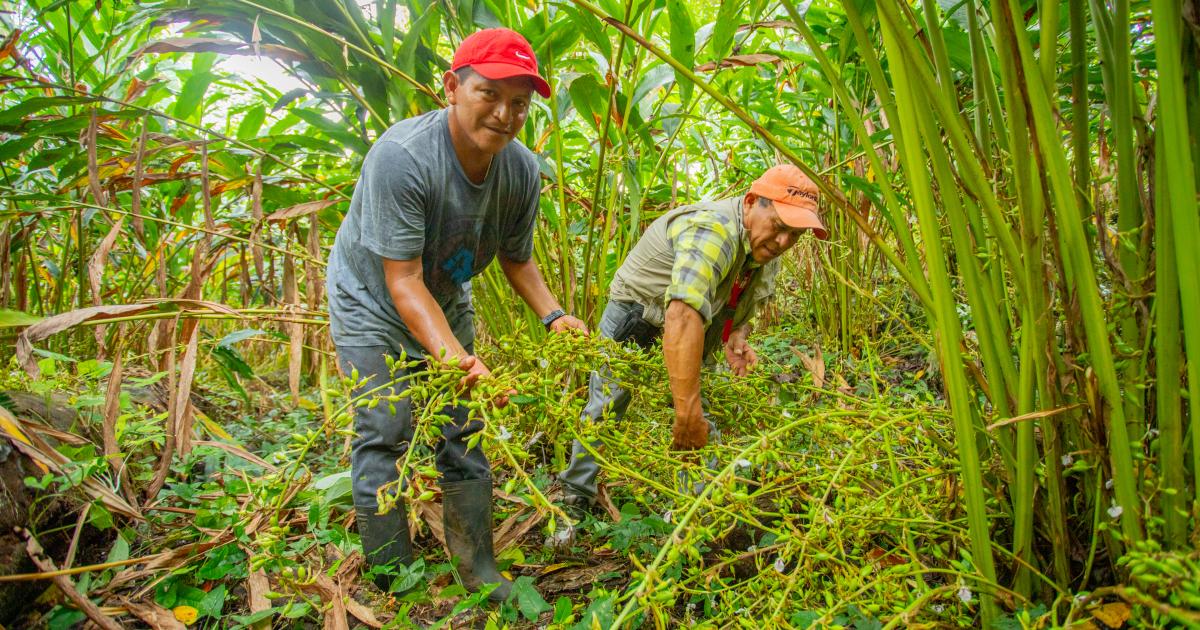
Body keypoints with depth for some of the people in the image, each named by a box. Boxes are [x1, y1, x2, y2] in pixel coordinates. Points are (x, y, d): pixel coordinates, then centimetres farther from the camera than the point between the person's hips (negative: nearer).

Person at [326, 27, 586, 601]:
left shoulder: (523, 170, -16)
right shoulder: (401, 156, -33)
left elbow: (516, 257, -2)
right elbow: (403, 281, -33)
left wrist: (552, 314, -19)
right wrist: (452, 356, -47)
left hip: (445, 302, 5)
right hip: (372, 303, -5)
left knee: (462, 433, 6)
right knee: (384, 436, -8)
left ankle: (479, 572, 20)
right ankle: (393, 587, 8)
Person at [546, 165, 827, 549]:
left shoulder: (767, 255, -9)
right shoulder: (714, 230, -39)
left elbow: (741, 308, 6)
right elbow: (683, 315, -53)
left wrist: (736, 338, -19)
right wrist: (687, 412, -56)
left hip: (690, 333, 7)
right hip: (637, 313, -7)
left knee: (703, 414, -2)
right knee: (606, 405, -2)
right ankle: (573, 504, 13)